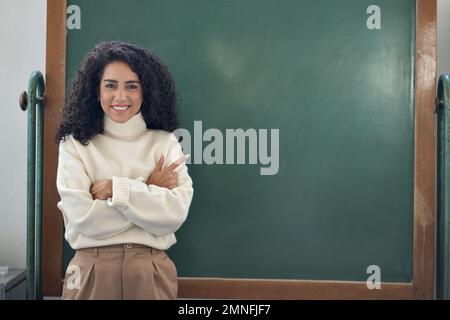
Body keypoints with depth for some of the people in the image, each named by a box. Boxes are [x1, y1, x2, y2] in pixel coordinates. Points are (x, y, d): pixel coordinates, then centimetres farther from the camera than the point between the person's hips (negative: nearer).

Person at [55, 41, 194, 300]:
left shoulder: (165, 142, -1)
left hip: (151, 271, 1)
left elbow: (175, 214, -11)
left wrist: (116, 189, -15)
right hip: (92, 271, -1)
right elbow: (84, 218, -13)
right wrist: (148, 190, -10)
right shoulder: (75, 145, -3)